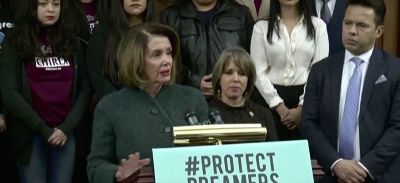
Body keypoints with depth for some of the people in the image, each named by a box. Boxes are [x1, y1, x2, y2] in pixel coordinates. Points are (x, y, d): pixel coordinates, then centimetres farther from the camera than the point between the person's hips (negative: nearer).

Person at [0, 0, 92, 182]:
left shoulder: (73, 43, 9)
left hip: (66, 132, 2)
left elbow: (84, 88, 6)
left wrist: (67, 127, -7)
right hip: (30, 134, -2)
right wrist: (42, 129, -11)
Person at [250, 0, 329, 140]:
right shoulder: (261, 27, 2)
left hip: (306, 99, 0)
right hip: (272, 100, 0)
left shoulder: (318, 25, 3)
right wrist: (279, 106, -9)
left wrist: (302, 107, -9)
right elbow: (259, 72, -1)